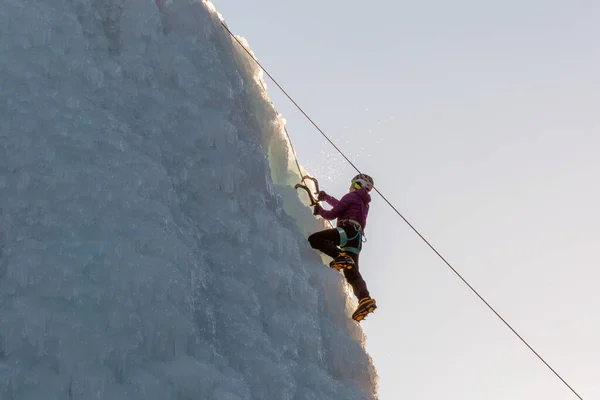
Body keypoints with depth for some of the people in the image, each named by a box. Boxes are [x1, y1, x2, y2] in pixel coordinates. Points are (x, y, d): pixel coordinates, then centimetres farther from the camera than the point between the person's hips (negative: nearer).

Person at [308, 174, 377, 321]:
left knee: (314, 238, -19)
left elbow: (333, 214, 2)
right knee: (352, 273, 2)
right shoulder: (364, 203, 33)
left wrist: (320, 211, 22)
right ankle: (365, 299, -20)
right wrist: (325, 197, 60)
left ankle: (341, 256, -37)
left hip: (348, 229, -9)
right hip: (357, 238, 9)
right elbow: (341, 205, 48)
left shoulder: (351, 196, 6)